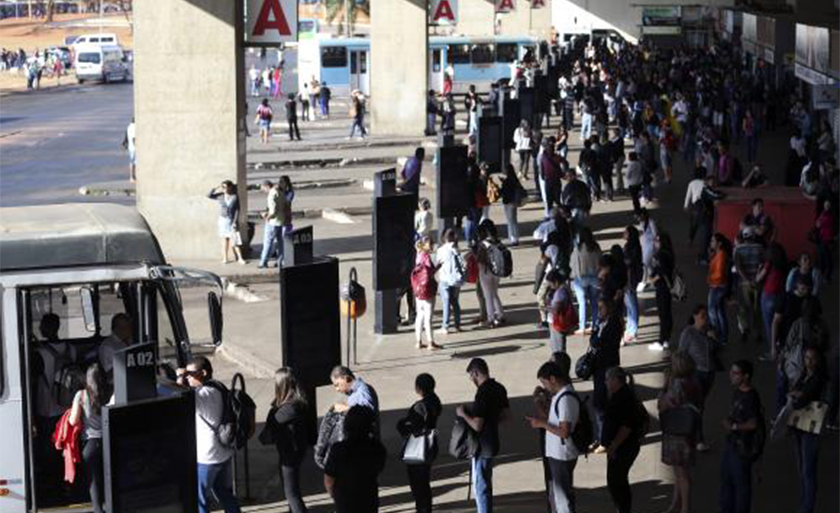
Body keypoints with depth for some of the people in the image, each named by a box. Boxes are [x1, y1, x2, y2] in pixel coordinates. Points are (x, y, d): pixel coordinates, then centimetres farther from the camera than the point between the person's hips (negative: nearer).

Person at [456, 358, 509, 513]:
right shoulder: (499, 388, 3)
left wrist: (463, 414, -10)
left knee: (480, 486, 1)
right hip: (492, 441, 9)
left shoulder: (483, 393, -25)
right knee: (486, 484, 22)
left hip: (482, 446, -9)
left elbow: (476, 425, -26)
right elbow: (506, 413, 13)